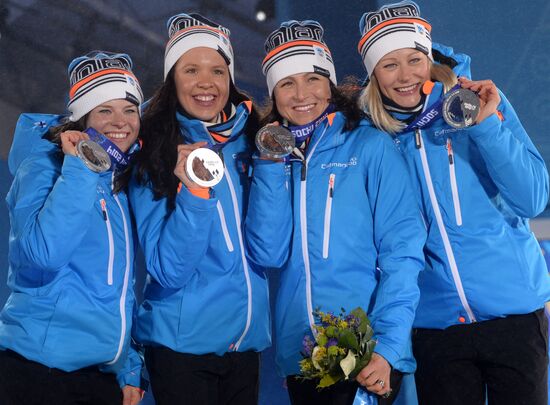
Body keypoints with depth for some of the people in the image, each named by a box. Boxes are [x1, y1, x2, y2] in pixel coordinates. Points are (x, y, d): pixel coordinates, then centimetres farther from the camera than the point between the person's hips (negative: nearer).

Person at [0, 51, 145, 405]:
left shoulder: (123, 184, 11)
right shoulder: (45, 167, -9)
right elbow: (43, 252, -27)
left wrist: (130, 369, 13)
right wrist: (81, 169, -24)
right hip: (40, 368, -7)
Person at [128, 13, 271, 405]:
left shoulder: (249, 143, 1)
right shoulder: (154, 156, -8)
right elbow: (169, 272, -16)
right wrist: (193, 192, -27)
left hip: (248, 342, 4)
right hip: (183, 346, -3)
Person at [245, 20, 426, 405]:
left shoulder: (370, 146, -2)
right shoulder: (272, 158, 9)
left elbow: (402, 251, -9)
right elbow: (269, 254, -2)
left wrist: (387, 347, -18)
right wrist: (273, 165, -7)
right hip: (299, 355, 4)